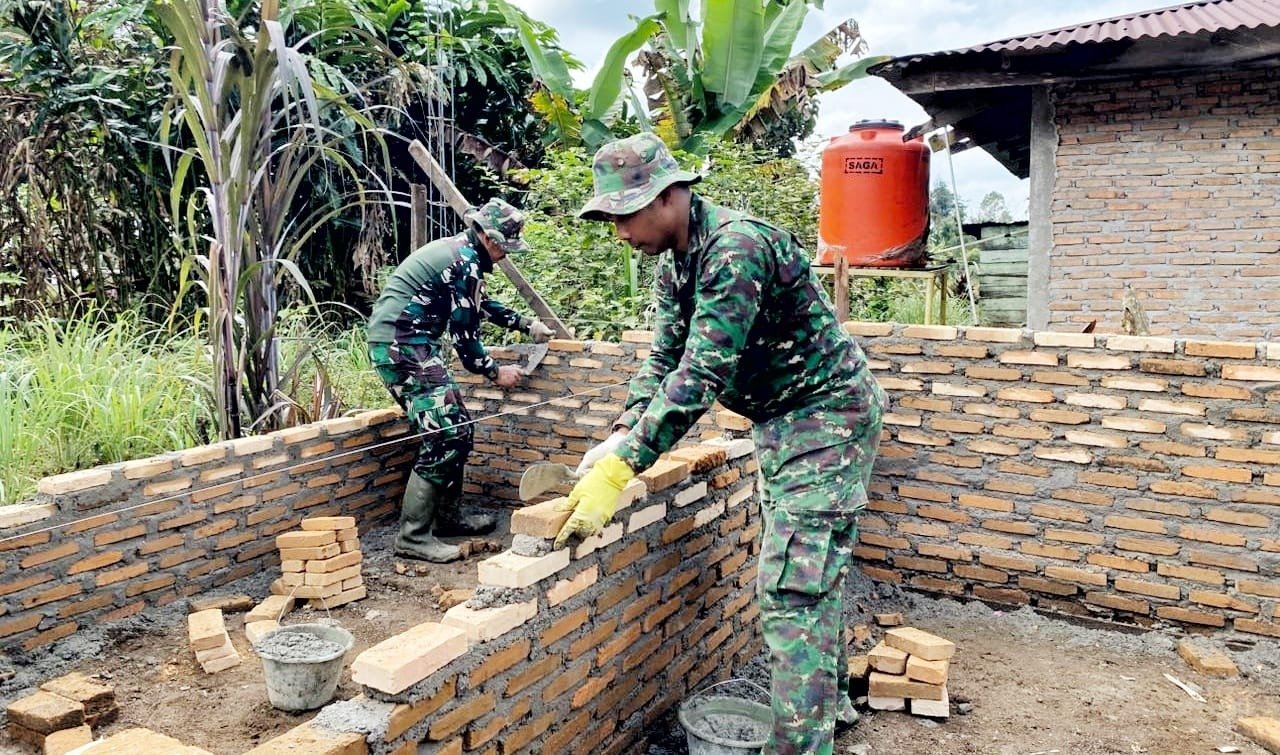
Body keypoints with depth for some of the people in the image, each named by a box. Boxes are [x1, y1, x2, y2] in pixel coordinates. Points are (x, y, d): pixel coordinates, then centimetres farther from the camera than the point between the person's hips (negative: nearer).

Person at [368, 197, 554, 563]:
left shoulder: (459, 252, 16)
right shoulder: (465, 263, -15)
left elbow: (482, 304, 32)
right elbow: (464, 337, -13)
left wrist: (527, 324, 32)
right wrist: (496, 372, 1)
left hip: (409, 345, 10)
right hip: (402, 346, -10)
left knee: (459, 427, 14)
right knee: (445, 437, -13)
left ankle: (448, 516, 24)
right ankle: (413, 537, -10)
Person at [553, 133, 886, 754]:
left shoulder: (736, 248, -29)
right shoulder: (672, 264, 2)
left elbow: (700, 375, -34)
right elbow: (664, 358, 4)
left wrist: (619, 471, -36)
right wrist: (619, 438, -11)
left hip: (827, 416, -10)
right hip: (781, 419, 10)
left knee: (793, 588, -13)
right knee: (803, 567, 20)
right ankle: (828, 698, 37)